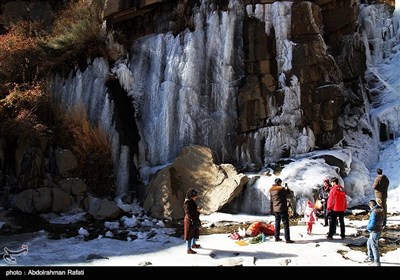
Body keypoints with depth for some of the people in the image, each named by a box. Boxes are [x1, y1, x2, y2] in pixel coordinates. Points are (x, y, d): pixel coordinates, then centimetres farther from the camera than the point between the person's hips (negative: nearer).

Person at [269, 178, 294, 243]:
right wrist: (286, 188, 14)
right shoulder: (281, 188, -14)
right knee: (285, 223, -3)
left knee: (277, 223, 15)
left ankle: (276, 237, 18)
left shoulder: (271, 190, 7)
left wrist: (271, 209, 19)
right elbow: (288, 194, -2)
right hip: (282, 209, -7)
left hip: (275, 209, 7)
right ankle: (287, 239, -5)